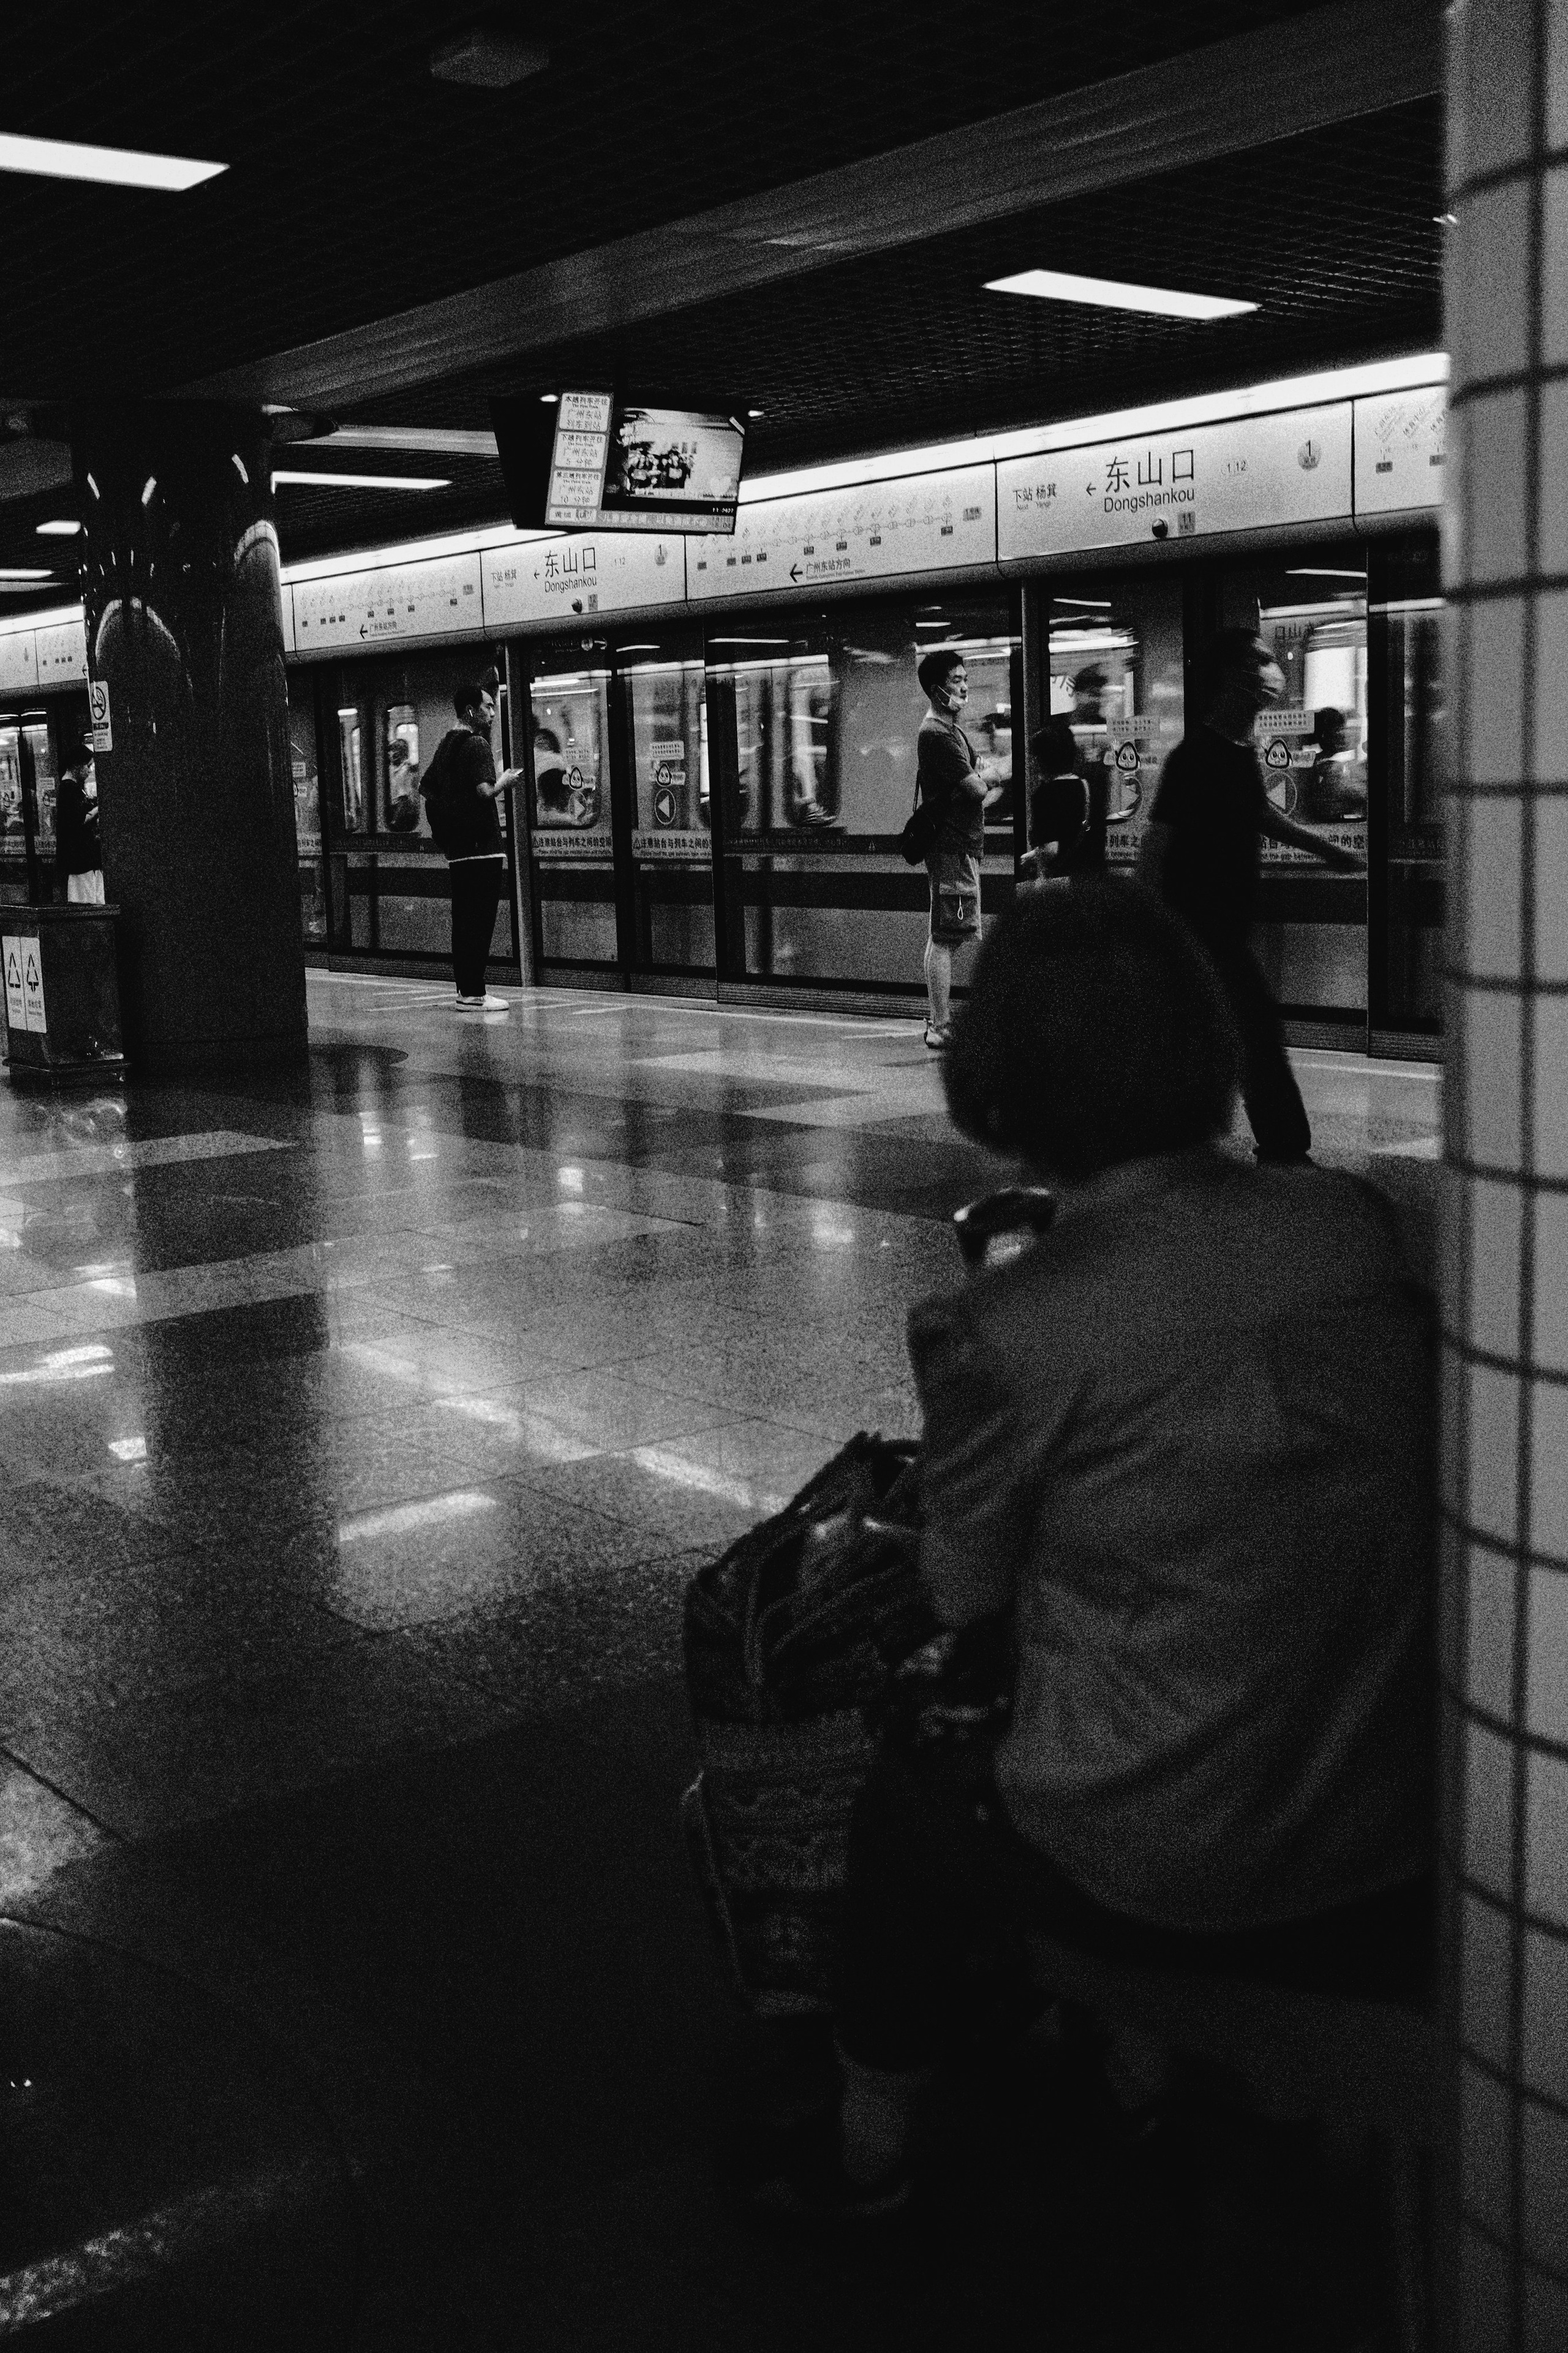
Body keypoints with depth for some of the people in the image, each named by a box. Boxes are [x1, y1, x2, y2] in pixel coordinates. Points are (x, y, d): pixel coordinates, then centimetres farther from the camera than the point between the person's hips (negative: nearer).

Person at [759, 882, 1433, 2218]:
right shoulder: (1355, 1225, -7)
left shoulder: (1010, 1329, -20)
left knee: (907, 1812, 25)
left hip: (1159, 1882, -4)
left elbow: (962, 1597, -5)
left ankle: (871, 2147, 45)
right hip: (1404, 1855, 5)